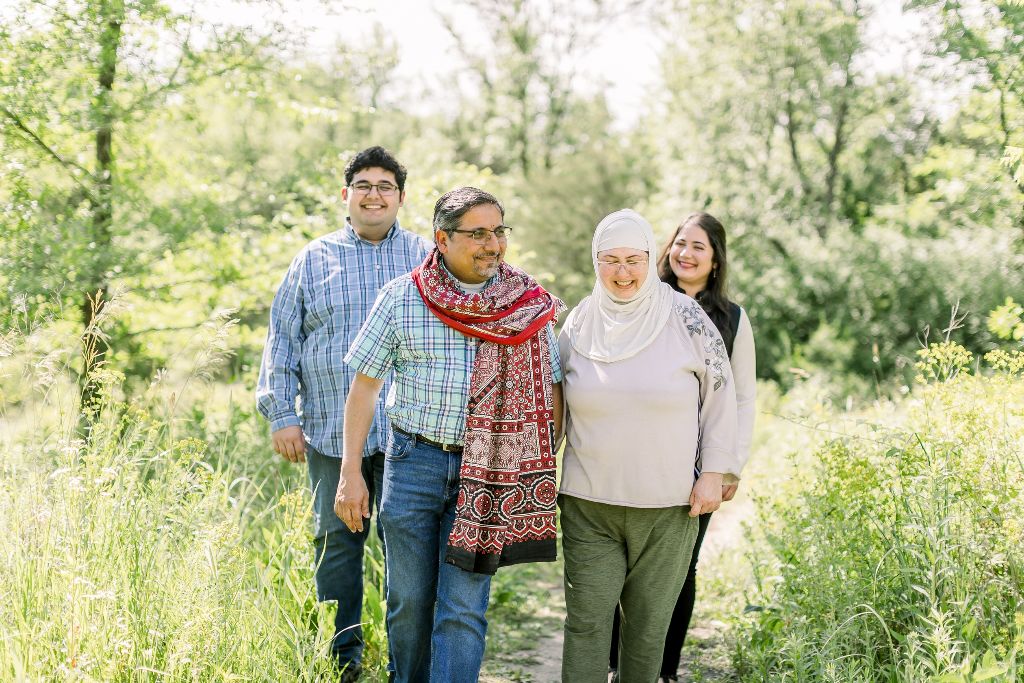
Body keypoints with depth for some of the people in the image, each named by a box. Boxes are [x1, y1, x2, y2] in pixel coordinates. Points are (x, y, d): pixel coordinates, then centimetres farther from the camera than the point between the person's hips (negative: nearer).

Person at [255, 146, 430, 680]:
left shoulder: (428, 259, 9)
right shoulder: (314, 260, 9)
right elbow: (282, 340, 9)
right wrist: (281, 414, 1)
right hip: (331, 431, 1)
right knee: (336, 543, 6)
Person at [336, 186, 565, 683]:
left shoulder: (529, 304, 2)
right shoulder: (402, 297, -1)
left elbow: (550, 391, 7)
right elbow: (364, 385, 2)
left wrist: (551, 474, 2)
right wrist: (351, 473, -2)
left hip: (487, 472, 0)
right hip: (414, 461, 0)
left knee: (463, 610, -3)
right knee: (409, 602, 10)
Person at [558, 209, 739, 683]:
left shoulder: (686, 320, -4)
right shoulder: (579, 325, 3)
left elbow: (719, 397, 2)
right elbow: (557, 408, 15)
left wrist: (713, 472, -3)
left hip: (668, 508, -1)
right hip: (588, 505, 1)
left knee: (648, 625, 8)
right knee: (586, 622, -2)